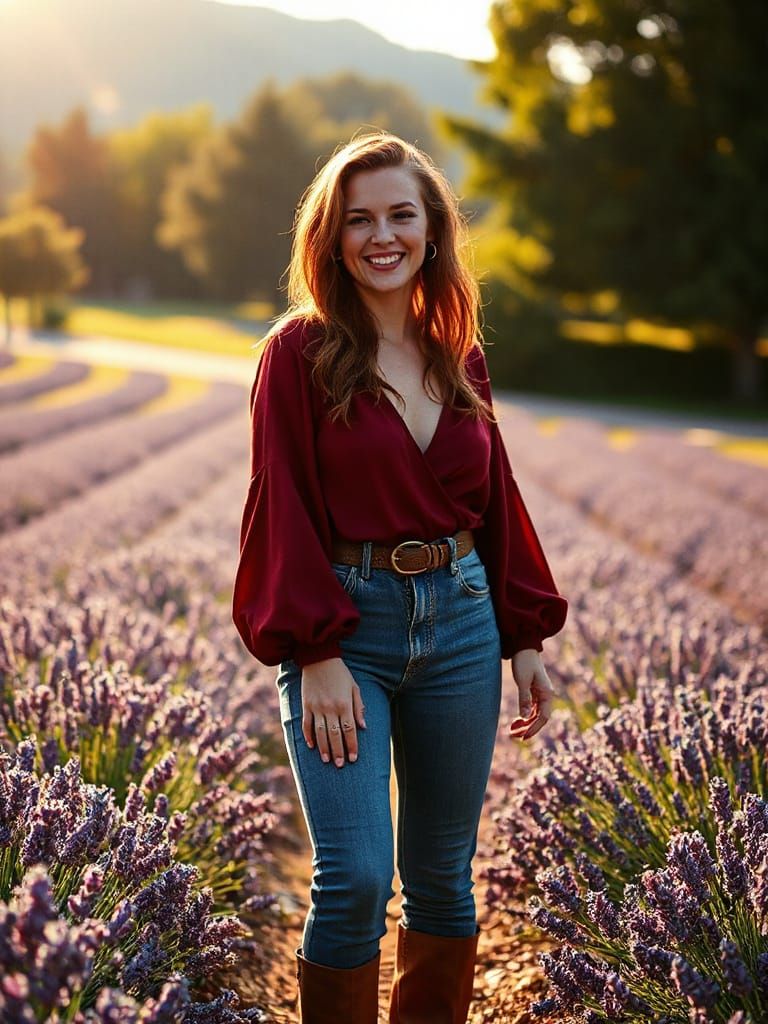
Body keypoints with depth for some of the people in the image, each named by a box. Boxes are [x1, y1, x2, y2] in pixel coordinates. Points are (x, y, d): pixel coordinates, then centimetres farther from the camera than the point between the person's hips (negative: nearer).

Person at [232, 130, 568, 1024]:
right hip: (342, 631, -4)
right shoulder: (300, 352, -5)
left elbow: (496, 501, 14)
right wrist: (316, 655, -16)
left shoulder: (460, 358, 9)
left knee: (443, 875, 12)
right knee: (355, 880, -10)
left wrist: (526, 637, 10)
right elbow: (282, 510, -9)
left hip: (460, 620, 5)